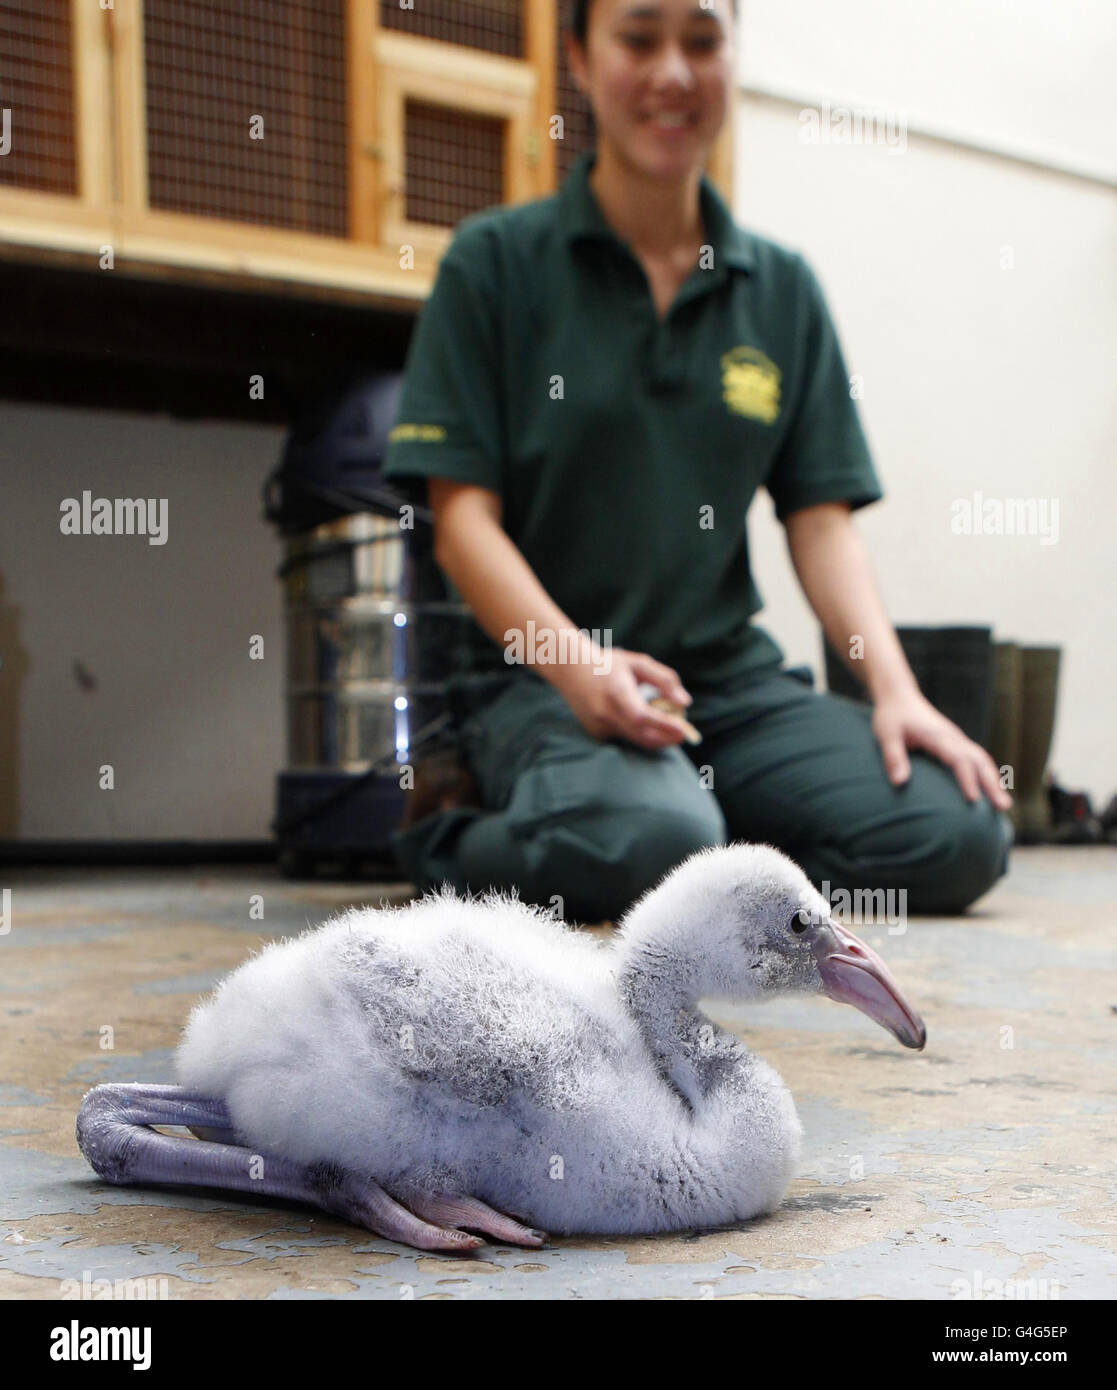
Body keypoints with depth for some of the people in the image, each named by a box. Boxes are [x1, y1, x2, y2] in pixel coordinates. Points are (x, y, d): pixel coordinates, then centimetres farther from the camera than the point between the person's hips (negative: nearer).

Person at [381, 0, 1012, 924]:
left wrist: (895, 689, -8)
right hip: (541, 675, -4)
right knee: (649, 837, -36)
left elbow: (822, 520, 9)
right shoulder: (495, 262, 2)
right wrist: (576, 664, -22)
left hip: (732, 674, 4)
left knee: (961, 831, -19)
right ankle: (455, 848, -5)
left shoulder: (783, 289, 13)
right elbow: (463, 515, -5)